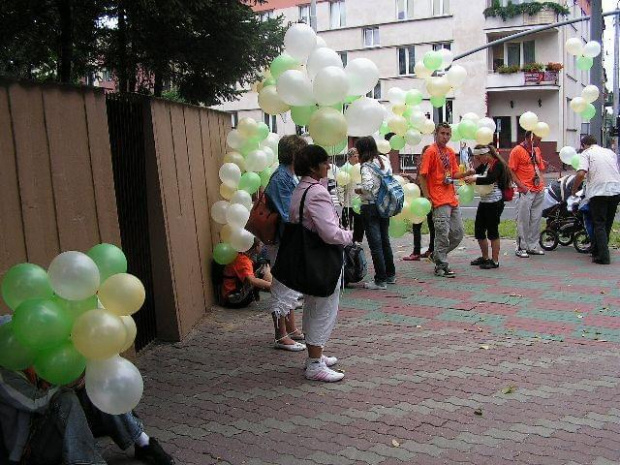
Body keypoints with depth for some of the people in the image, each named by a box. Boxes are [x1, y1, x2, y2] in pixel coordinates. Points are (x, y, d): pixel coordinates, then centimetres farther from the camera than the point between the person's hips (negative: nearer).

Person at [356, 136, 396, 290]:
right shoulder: (385, 161, 6)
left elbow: (367, 185, -28)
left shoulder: (367, 166, -16)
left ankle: (380, 280, 1)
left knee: (375, 243, -3)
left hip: (370, 207, -8)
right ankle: (390, 275, 30)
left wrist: (358, 190, -10)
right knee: (385, 240, 19)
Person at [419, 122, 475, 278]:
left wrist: (467, 173, -1)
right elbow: (422, 176, -10)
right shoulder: (431, 152, -8)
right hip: (440, 200, -8)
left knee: (458, 233, 11)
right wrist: (427, 197, -14)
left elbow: (454, 174, 18)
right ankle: (441, 266, 7)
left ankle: (438, 256, 28)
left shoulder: (451, 152, 15)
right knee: (443, 234, -5)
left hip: (452, 199, 8)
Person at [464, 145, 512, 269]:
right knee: (479, 230, 12)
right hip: (484, 202, 9)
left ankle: (495, 261, 8)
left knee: (492, 231, -2)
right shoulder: (484, 165, 13)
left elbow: (491, 179, -27)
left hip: (494, 203, -9)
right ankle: (485, 257, 27)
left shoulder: (498, 164, -13)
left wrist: (475, 179, -28)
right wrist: (469, 177, -5)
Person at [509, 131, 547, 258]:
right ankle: (521, 247, 4)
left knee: (536, 220, 11)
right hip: (526, 192, -7)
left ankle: (533, 246, 20)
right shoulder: (517, 150, -7)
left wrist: (542, 183, 11)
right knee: (523, 220, -4)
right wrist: (521, 186, -17)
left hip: (539, 191, 7)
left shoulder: (537, 150, 16)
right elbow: (511, 171, -9)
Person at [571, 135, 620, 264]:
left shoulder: (586, 153, 2)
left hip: (598, 192, -6)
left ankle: (603, 256, -6)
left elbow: (581, 174, -14)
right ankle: (596, 251, 26)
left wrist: (574, 190, -1)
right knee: (607, 224, 16)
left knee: (599, 225, 0)